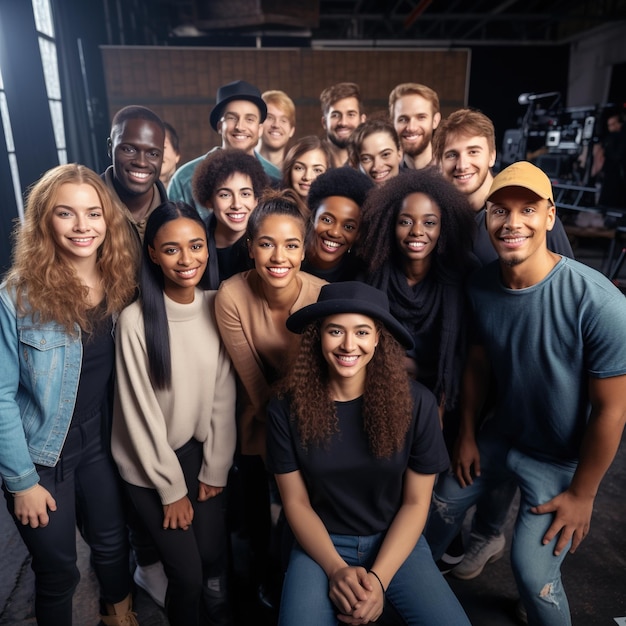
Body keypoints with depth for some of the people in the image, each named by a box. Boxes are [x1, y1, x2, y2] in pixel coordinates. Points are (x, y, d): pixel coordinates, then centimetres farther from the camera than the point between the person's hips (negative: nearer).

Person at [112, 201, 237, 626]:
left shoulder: (218, 308, -8)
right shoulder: (136, 320, -19)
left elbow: (224, 397, -4)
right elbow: (141, 411, -14)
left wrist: (215, 471, -3)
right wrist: (172, 489, -8)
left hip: (204, 452, 3)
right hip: (151, 463, -2)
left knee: (213, 555, 4)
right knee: (187, 573, 2)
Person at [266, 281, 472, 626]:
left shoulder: (416, 403, -15)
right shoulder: (287, 409, -13)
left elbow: (416, 502, -8)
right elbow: (296, 502, -5)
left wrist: (378, 578, -16)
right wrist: (337, 569, -17)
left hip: (396, 542, 1)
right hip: (321, 544, 0)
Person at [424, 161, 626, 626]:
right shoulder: (480, 286, -15)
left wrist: (582, 494, -11)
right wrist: (467, 435, 8)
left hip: (563, 460, -5)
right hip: (501, 434, 5)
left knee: (534, 572, -3)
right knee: (444, 501, 19)